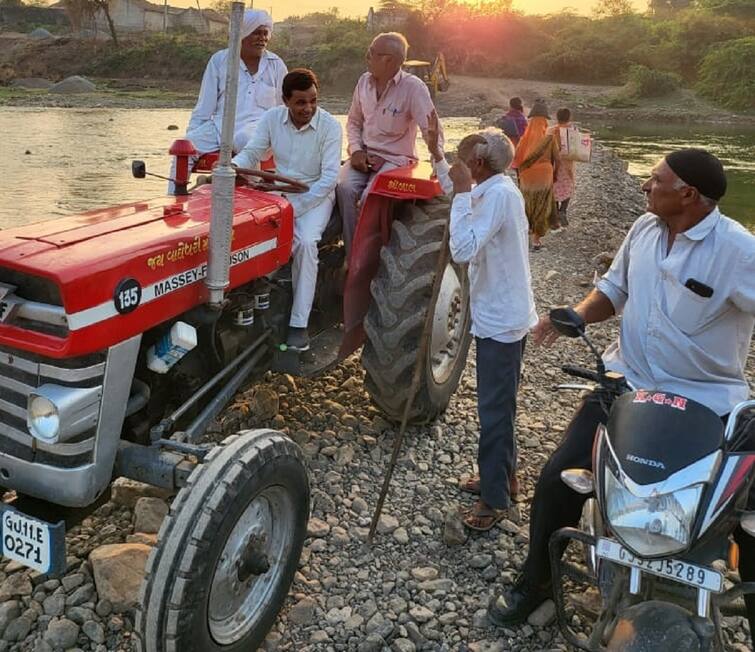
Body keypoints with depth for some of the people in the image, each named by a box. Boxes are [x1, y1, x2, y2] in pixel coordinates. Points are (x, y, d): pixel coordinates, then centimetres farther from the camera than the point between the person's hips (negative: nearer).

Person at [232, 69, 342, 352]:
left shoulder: (329, 125, -13)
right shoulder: (272, 118, -2)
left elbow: (329, 177, -17)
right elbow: (251, 153, 0)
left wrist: (296, 208, -23)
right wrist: (232, 166, -25)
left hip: (315, 194, -3)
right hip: (279, 190, 4)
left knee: (306, 242, -31)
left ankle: (299, 323, -25)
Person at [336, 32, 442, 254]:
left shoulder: (413, 87, -11)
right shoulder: (364, 81, 7)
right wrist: (356, 150, -1)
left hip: (395, 159, -4)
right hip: (364, 155, 5)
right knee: (345, 187, -26)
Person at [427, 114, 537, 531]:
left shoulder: (499, 193, -21)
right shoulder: (493, 189, 9)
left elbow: (463, 249, -31)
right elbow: (450, 189, 29)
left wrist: (462, 191, -24)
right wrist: (435, 151, 19)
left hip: (500, 320, -10)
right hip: (499, 315, 10)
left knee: (494, 410, -1)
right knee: (497, 405, 21)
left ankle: (495, 498, 12)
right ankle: (502, 476, 36)